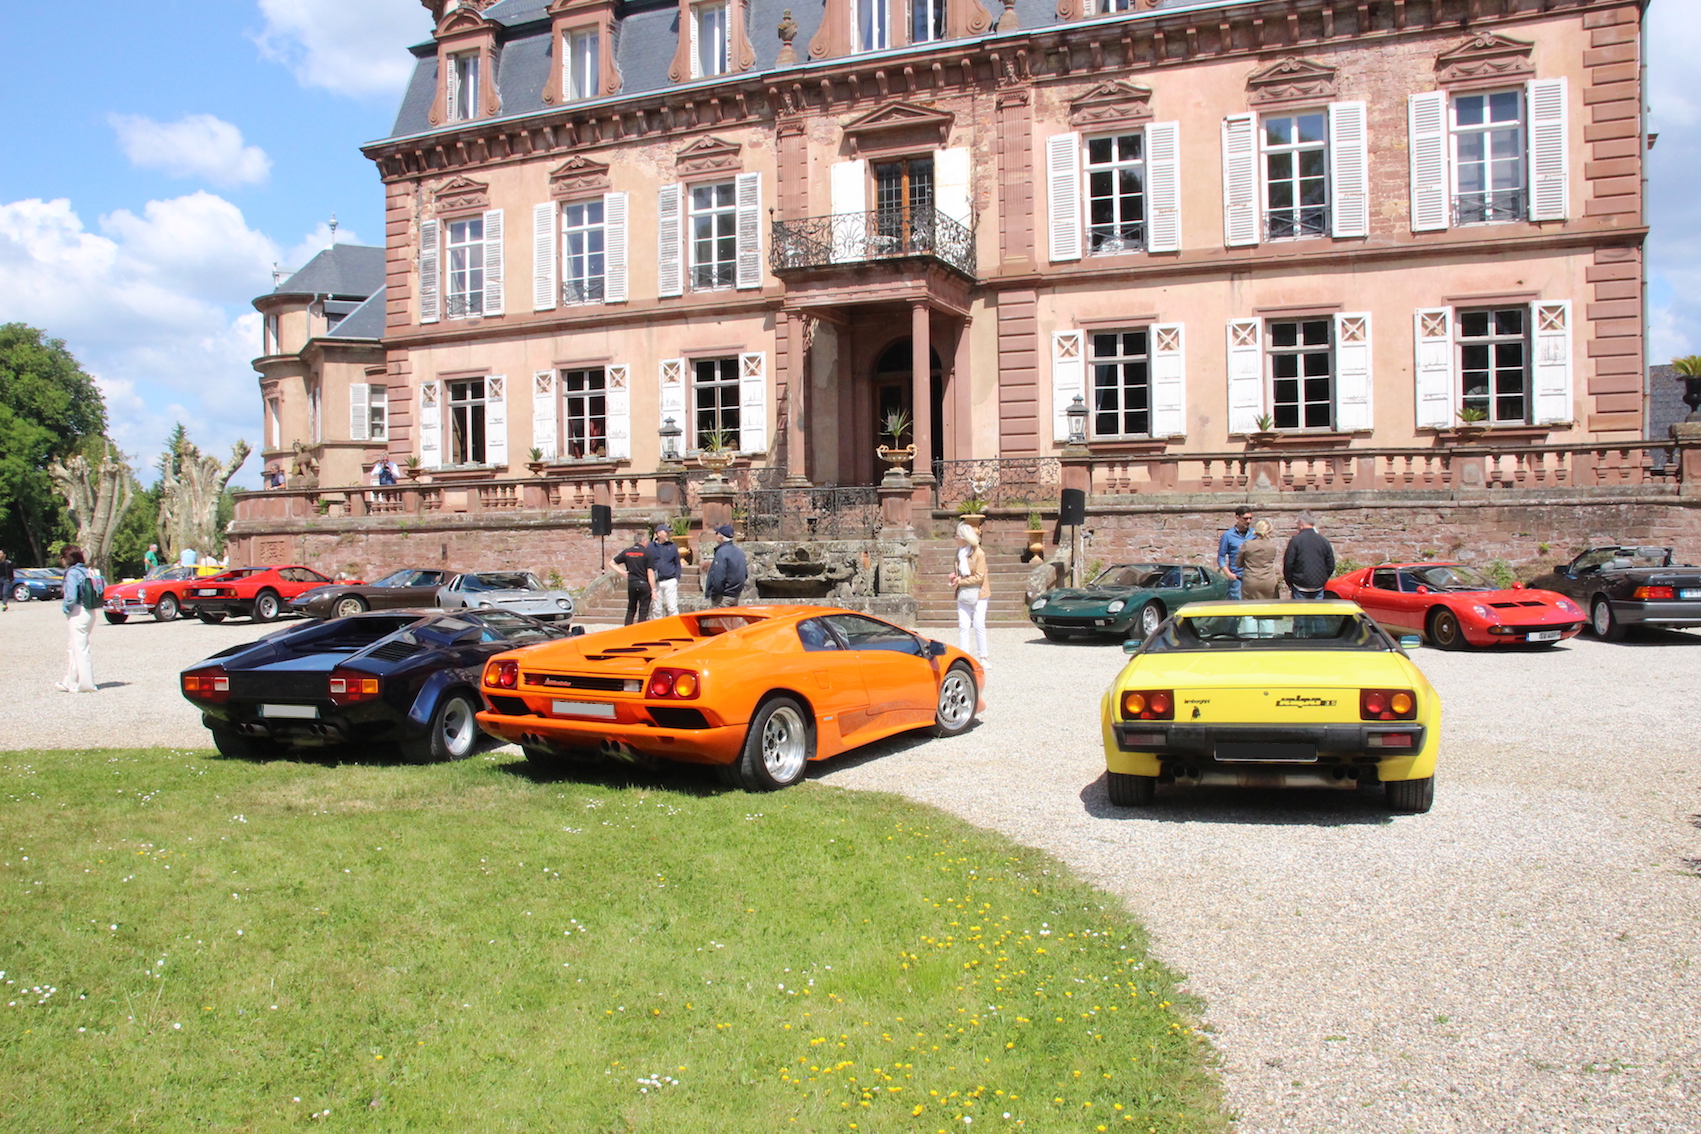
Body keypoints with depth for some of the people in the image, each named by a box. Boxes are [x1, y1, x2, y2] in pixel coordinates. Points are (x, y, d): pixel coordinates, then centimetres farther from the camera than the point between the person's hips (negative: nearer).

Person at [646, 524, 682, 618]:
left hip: (670, 582, 0)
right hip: (656, 583, 0)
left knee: (672, 608, -6)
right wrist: (652, 588, 2)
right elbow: (648, 566, 6)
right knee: (658, 609, 5)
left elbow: (677, 564, 16)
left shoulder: (672, 546, 8)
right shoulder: (651, 547, 4)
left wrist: (677, 578, 4)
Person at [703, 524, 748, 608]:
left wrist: (714, 595, -13)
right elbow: (745, 574, 15)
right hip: (735, 597, 9)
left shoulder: (721, 552, -17)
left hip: (723, 598, -9)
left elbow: (718, 578, -22)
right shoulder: (740, 551, 11)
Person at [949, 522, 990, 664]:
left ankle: (983, 657, 4)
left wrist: (961, 581, -14)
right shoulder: (959, 552, 9)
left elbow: (979, 577, -14)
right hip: (963, 594, 6)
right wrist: (954, 577, 0)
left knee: (979, 625, -5)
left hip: (978, 594, -5)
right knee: (963, 626, 1)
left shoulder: (979, 554, -12)